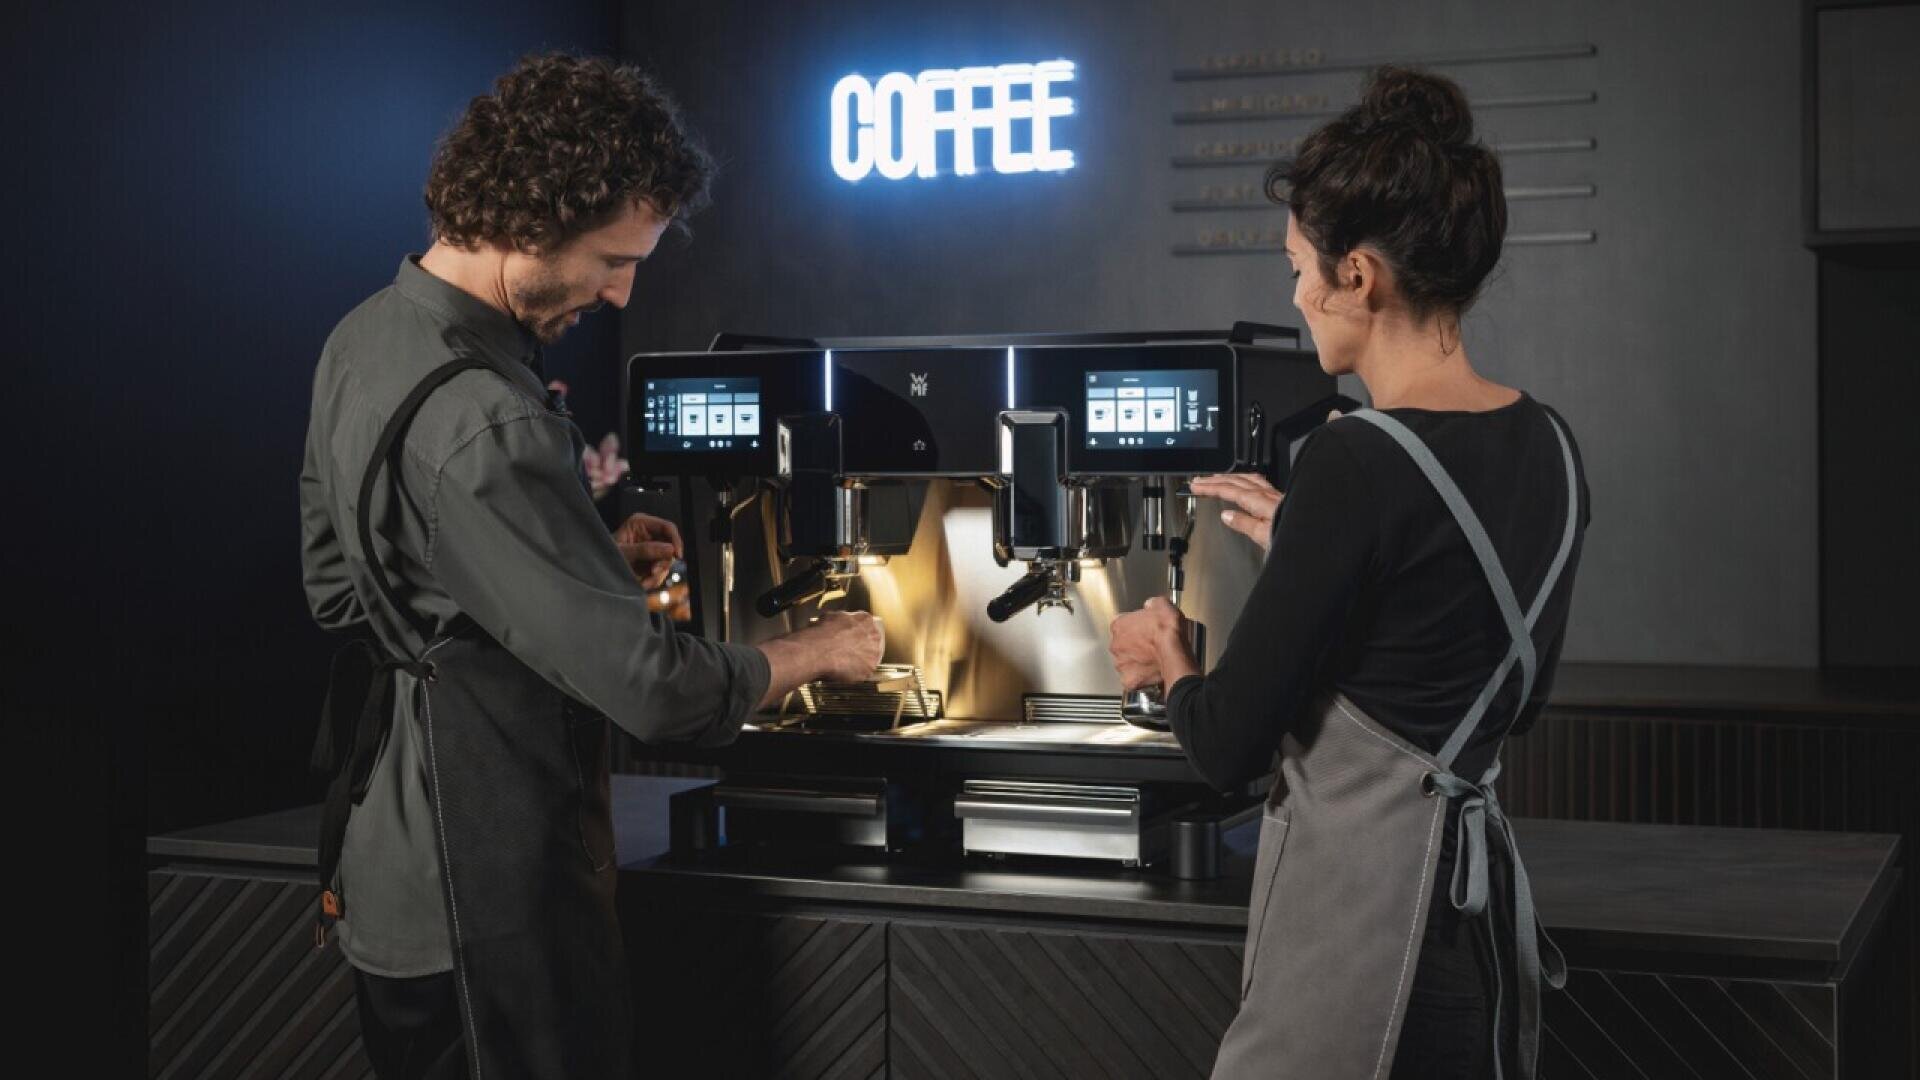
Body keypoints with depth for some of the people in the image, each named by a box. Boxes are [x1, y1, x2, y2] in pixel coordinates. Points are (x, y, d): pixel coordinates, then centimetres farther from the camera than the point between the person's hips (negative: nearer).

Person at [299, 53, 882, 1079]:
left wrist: (592, 563, 8)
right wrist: (819, 650, -7)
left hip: (387, 863, 10)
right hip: (489, 891, -10)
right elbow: (653, 688, -27)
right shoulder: (475, 423, -27)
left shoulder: (365, 340, 5)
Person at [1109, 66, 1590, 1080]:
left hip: (1357, 913, -8)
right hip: (1480, 894, 9)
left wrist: (1168, 664, 6)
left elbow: (1229, 745, -17)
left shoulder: (1357, 461, -21)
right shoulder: (1546, 447, 3)